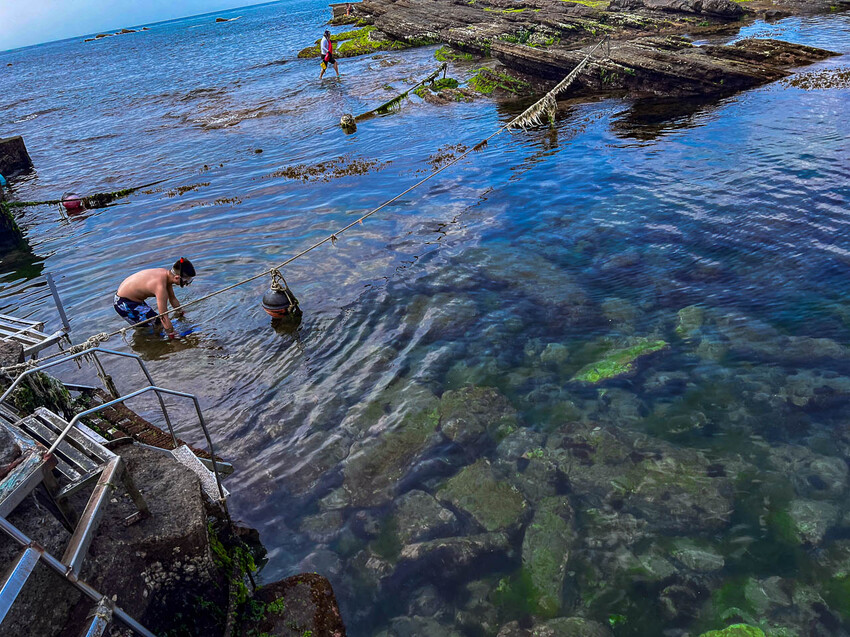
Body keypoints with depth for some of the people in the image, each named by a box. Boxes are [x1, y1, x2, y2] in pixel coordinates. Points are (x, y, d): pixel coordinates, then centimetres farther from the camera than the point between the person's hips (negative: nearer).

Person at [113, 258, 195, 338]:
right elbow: (164, 317, -32)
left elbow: (173, 298, 10)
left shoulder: (167, 274, -8)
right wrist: (172, 336, -26)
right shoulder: (160, 286, -36)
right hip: (123, 304, -9)